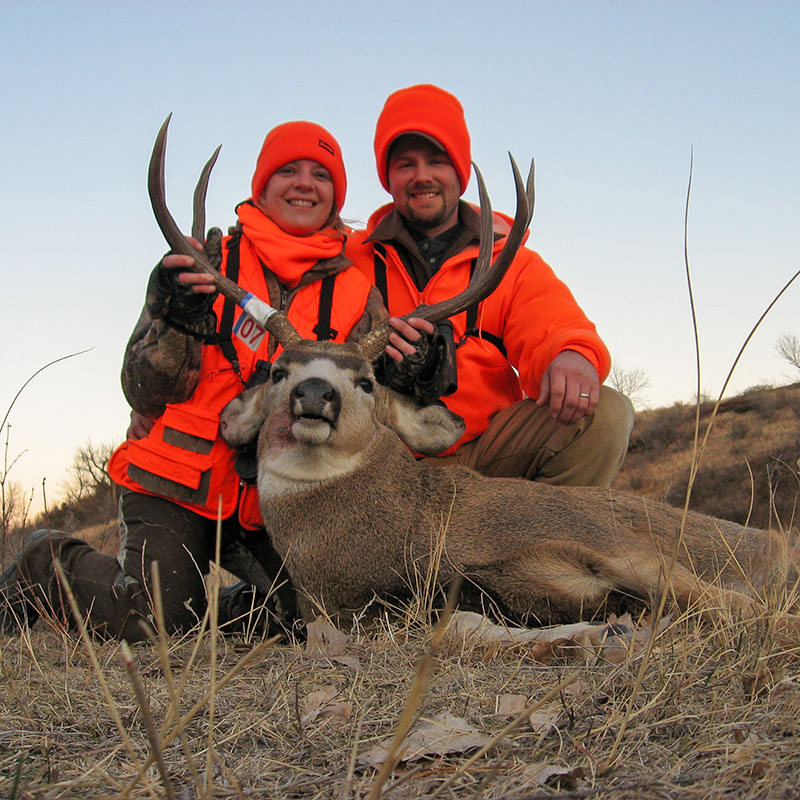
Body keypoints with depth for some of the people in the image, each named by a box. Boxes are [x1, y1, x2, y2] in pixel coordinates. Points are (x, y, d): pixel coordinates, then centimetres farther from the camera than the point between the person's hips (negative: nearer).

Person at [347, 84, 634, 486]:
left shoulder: (512, 264, 14)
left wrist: (571, 357, -30)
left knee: (603, 413, -22)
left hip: (485, 453, 2)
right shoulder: (352, 258, 12)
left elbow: (551, 328, -3)